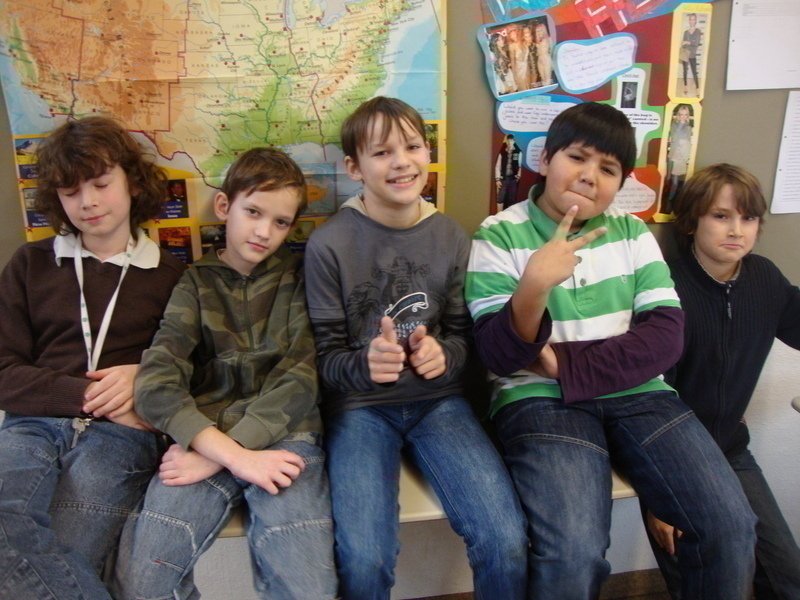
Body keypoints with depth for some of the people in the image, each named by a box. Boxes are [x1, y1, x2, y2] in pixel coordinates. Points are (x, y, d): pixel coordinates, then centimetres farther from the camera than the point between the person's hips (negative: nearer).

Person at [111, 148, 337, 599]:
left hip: (283, 436, -1)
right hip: (204, 437, 2)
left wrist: (216, 456, -14)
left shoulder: (299, 279, 10)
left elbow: (299, 379, -3)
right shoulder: (197, 283, 10)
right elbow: (156, 385, -4)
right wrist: (235, 456, -17)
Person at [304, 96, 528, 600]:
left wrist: (443, 354, -14)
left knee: (508, 544, -14)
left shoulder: (452, 238, 2)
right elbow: (324, 354, -4)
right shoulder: (329, 244, -8)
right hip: (360, 406, -2)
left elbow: (464, 333, 9)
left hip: (439, 400, 3)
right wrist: (364, 364, -26)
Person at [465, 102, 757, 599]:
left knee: (731, 524, -12)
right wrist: (535, 284, -28)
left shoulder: (633, 232, 9)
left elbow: (665, 337, -1)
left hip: (636, 393, 4)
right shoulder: (499, 237, -2)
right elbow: (501, 357, -9)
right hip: (540, 399, -3)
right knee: (574, 555, -25)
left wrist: (568, 366, -13)